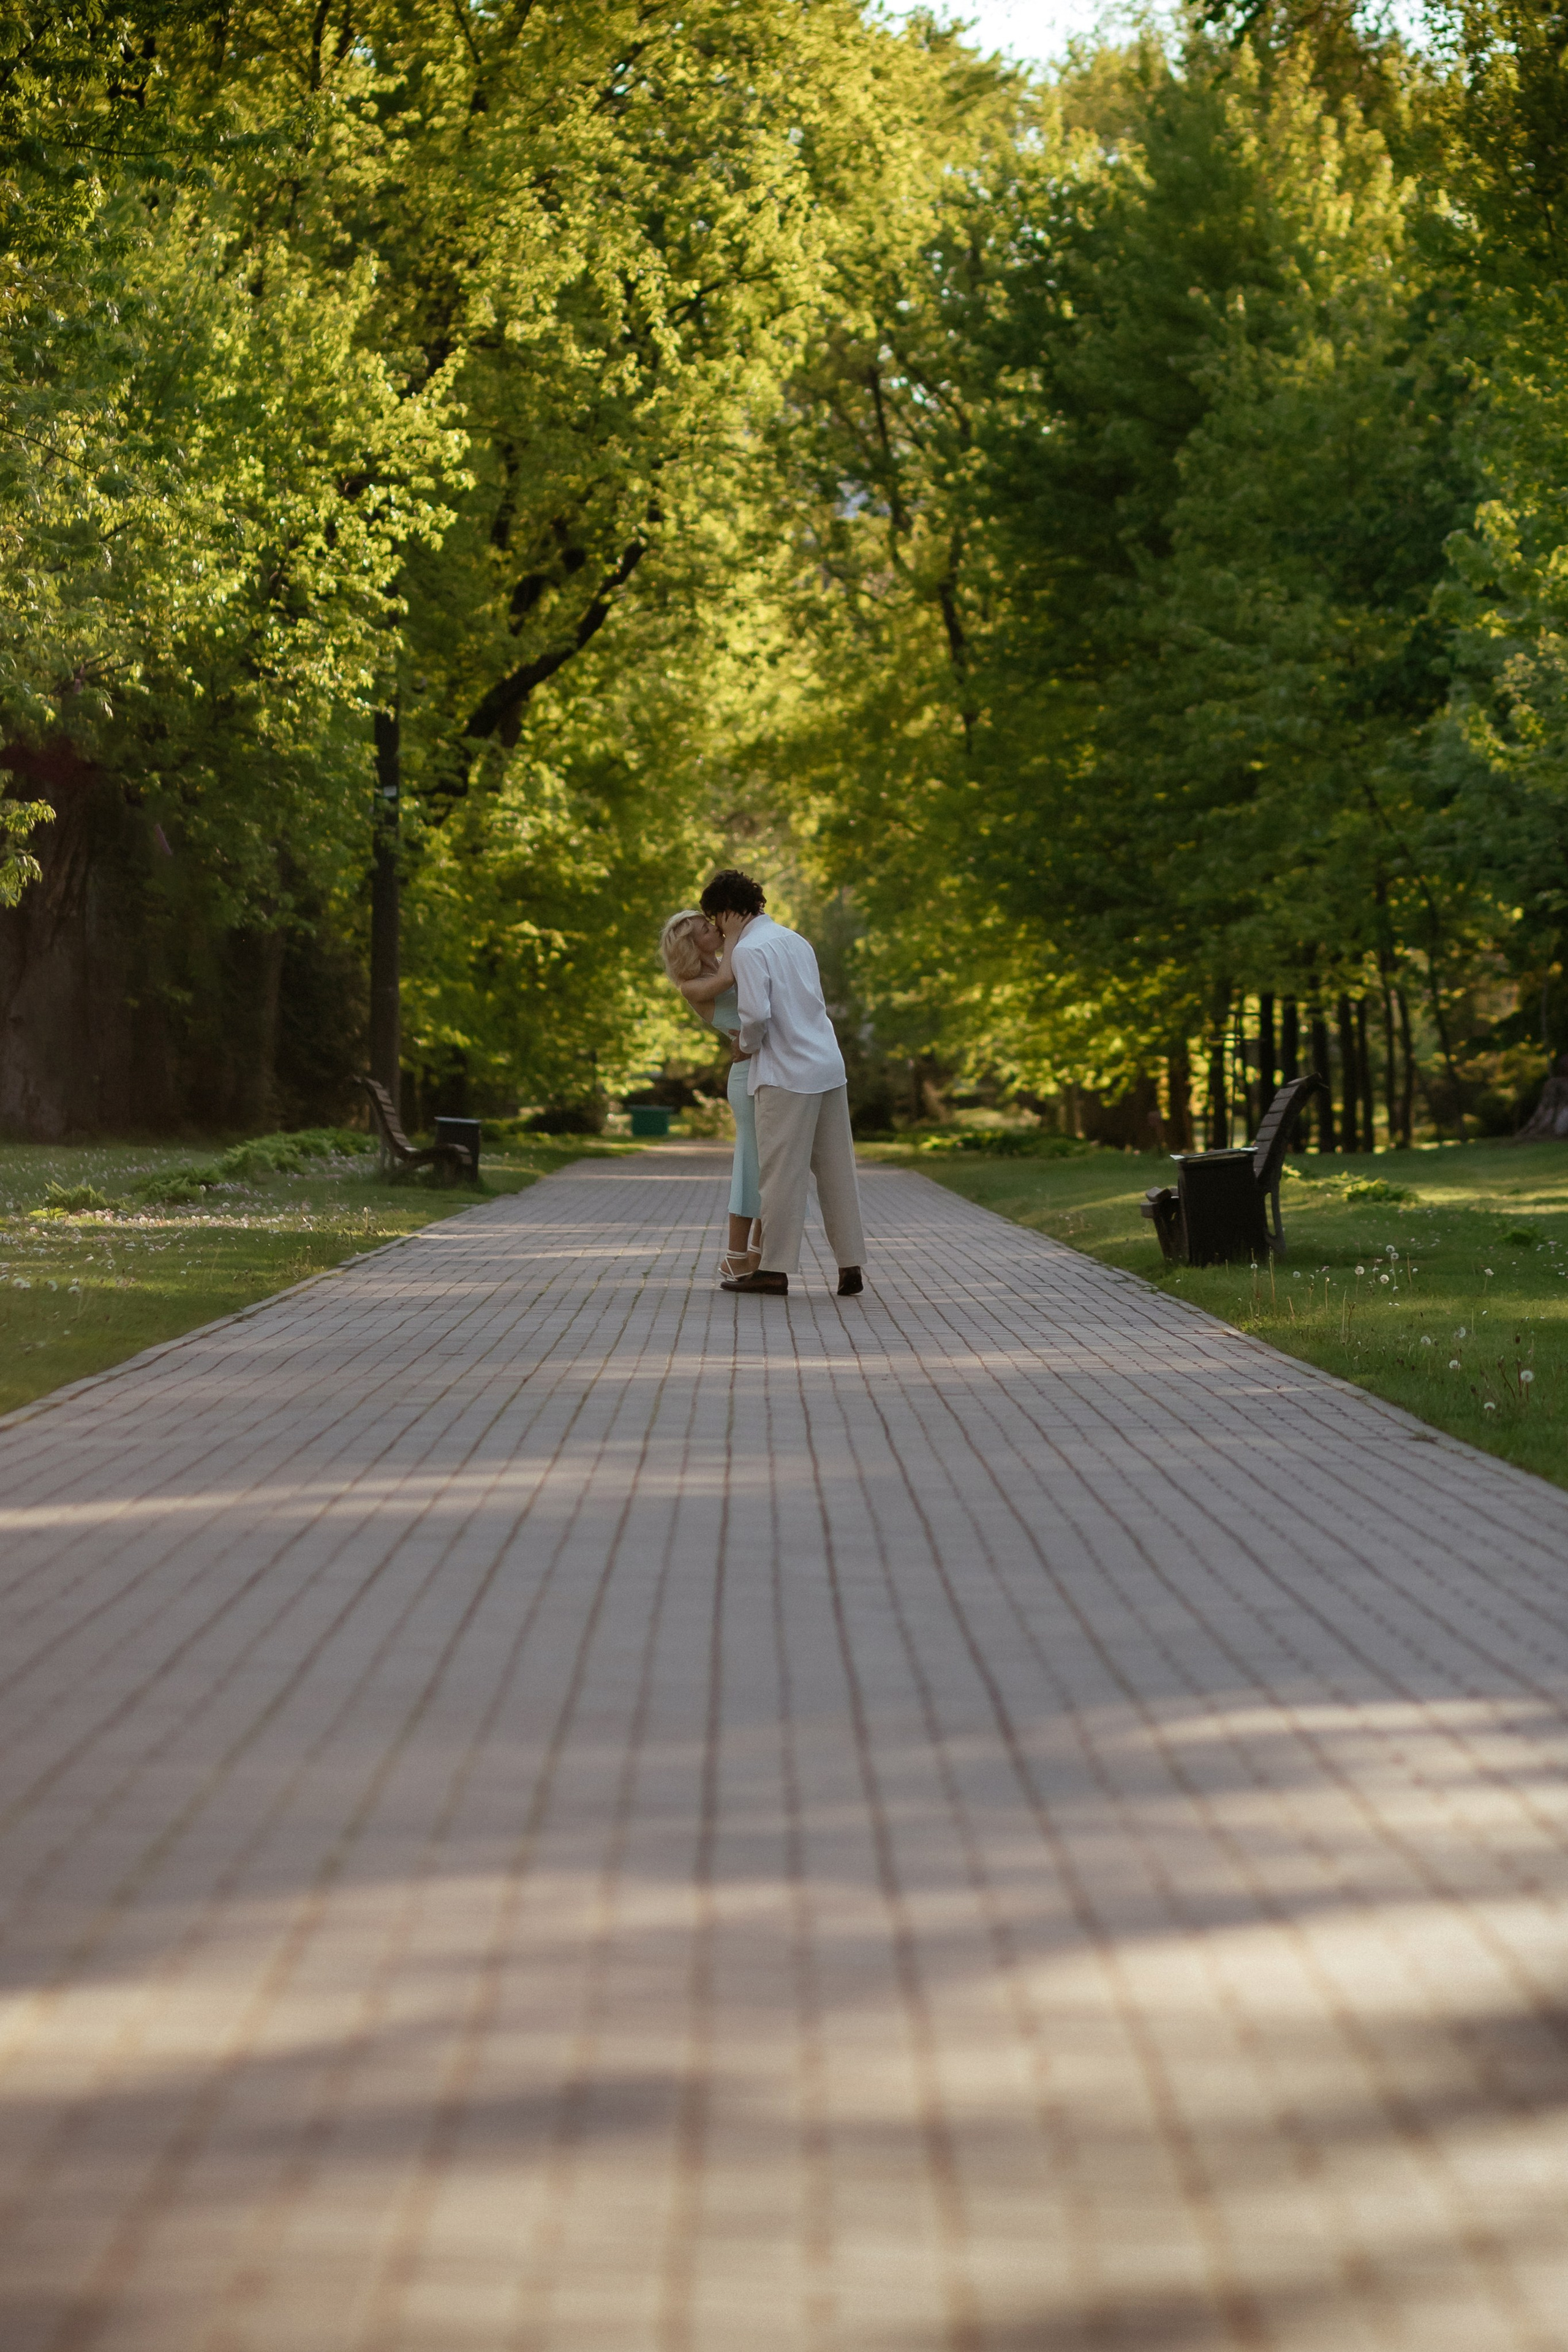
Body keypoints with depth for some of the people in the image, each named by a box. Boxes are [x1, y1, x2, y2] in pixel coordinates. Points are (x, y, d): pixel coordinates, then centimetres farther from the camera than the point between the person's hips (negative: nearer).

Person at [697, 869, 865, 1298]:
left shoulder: (749, 950, -9)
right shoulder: (795, 940, 16)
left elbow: (756, 1014, -21)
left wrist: (747, 1045, -1)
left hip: (787, 1074, -8)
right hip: (829, 1068, 8)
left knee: (782, 1173, -2)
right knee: (836, 1170, 7)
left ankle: (775, 1268, 2)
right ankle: (850, 1267, 7)